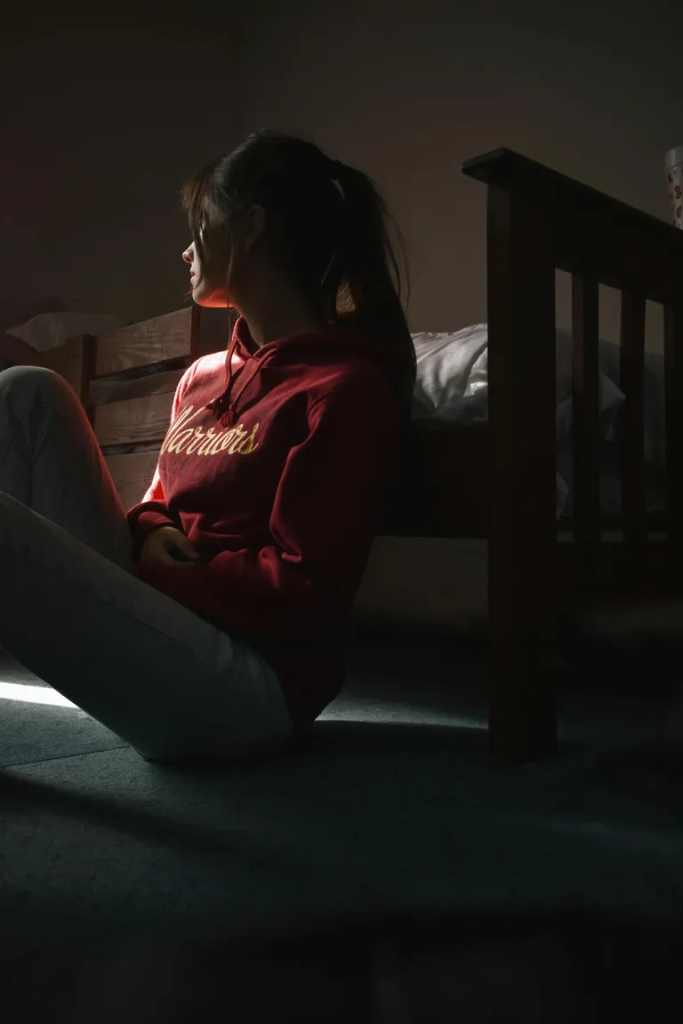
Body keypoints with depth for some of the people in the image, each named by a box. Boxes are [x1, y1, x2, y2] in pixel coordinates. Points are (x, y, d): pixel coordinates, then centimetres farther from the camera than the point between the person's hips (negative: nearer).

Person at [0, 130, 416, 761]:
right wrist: (149, 536, -3)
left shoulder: (345, 386, -11)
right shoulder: (202, 378, 14)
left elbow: (304, 592, -17)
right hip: (155, 624, 8)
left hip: (252, 679, -8)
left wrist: (151, 575, -8)